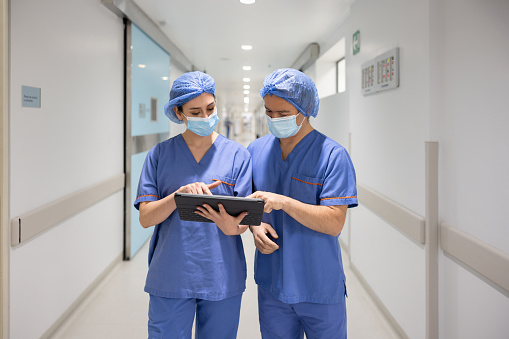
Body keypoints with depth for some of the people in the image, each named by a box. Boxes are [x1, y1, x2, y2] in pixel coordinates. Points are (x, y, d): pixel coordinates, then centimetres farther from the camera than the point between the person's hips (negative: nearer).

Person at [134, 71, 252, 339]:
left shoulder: (237, 155, 1)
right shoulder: (160, 154, 1)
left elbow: (244, 217, -3)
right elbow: (145, 218, -4)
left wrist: (232, 227, -26)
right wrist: (180, 194, -22)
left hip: (222, 278, 1)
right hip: (170, 279, 0)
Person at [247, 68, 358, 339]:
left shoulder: (332, 155, -13)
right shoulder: (256, 151, 2)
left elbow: (334, 222, -19)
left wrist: (283, 202, -29)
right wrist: (255, 225, -10)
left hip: (321, 289, -3)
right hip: (271, 286, 4)